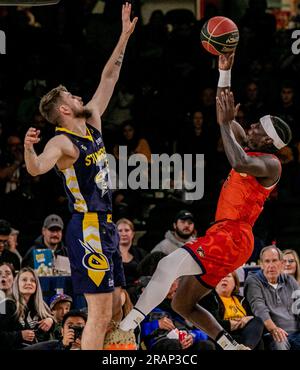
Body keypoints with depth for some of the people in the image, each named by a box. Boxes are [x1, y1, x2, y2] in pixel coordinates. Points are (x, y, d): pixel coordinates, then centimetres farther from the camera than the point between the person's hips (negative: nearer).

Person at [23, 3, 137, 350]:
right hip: (87, 230, -9)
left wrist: (124, 37, 17)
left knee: (115, 307, 12)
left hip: (105, 228, 9)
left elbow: (108, 79, 18)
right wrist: (29, 149, -56)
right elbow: (36, 169, -35)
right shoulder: (62, 143, -15)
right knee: (100, 312, -12)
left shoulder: (92, 124, 10)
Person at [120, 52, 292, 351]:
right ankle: (231, 347, 12)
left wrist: (226, 123, -21)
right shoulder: (250, 148, 19)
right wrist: (224, 72, 19)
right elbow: (226, 117, 26)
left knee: (169, 264, -29)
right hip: (224, 234, 11)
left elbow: (239, 163, -31)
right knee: (182, 304, 12)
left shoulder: (270, 164, -9)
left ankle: (124, 329, -38)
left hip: (233, 236, -11)